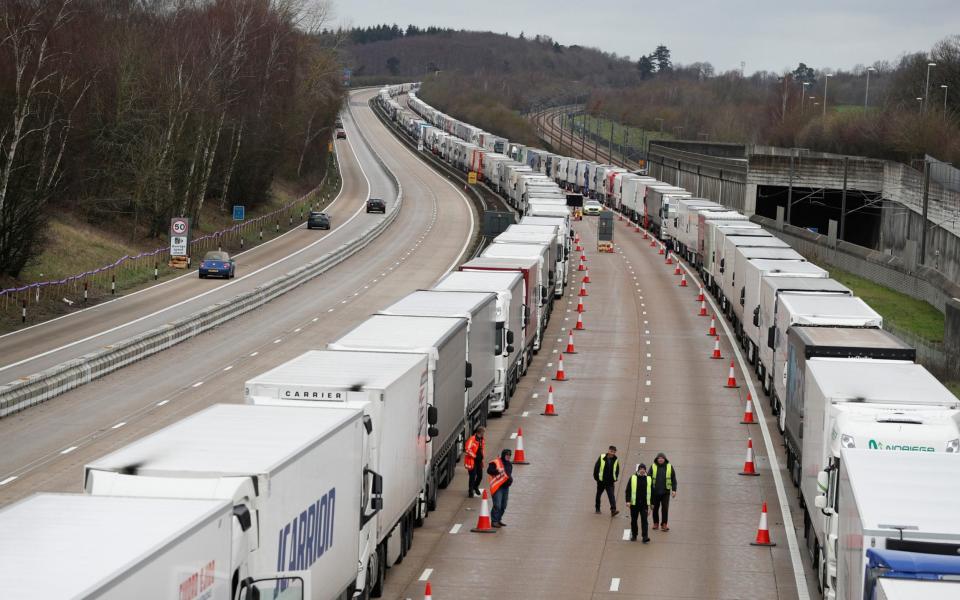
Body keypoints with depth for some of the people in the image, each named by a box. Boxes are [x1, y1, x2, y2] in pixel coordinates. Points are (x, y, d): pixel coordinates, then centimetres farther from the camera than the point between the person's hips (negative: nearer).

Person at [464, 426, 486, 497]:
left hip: (479, 461, 7)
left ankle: (475, 487, 41)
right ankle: (470, 491, 7)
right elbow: (467, 449, -24)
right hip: (472, 461, -7)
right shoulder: (472, 439, -18)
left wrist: (482, 456, 10)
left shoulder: (482, 440, 9)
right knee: (472, 476, -5)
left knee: (480, 475, 14)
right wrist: (474, 456, -18)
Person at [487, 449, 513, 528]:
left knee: (503, 505, 12)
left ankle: (499, 520, 24)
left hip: (506, 487, 8)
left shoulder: (509, 464, 15)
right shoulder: (495, 463, -9)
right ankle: (494, 521, -6)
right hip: (497, 487, -8)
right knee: (497, 505, -13)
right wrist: (497, 471, -27)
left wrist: (510, 479, 7)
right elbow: (489, 470, -17)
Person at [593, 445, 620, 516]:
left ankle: (613, 510, -20)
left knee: (612, 495, -12)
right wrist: (596, 478, -4)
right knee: (598, 494, 14)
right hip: (601, 481, 0)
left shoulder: (616, 460, -2)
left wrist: (615, 480, 4)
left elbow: (617, 471, 10)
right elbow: (596, 468, -4)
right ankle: (597, 509, 31)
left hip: (610, 482, 0)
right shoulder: (602, 458, -10)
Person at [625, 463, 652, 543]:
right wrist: (628, 501, -10)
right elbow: (628, 490, 0)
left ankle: (645, 537, -9)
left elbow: (652, 492, 11)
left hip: (644, 504, 0)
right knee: (634, 520, 10)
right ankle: (634, 535, 24)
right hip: (634, 503, 0)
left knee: (644, 520, -7)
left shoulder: (649, 479, 5)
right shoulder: (632, 478, 0)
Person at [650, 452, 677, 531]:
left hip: (665, 492, -1)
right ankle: (656, 523, 22)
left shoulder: (669, 467, 2)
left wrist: (674, 490, 0)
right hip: (655, 491, 1)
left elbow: (673, 479, 6)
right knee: (655, 508, 9)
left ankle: (664, 524, 4)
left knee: (665, 508, -3)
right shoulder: (653, 467, 0)